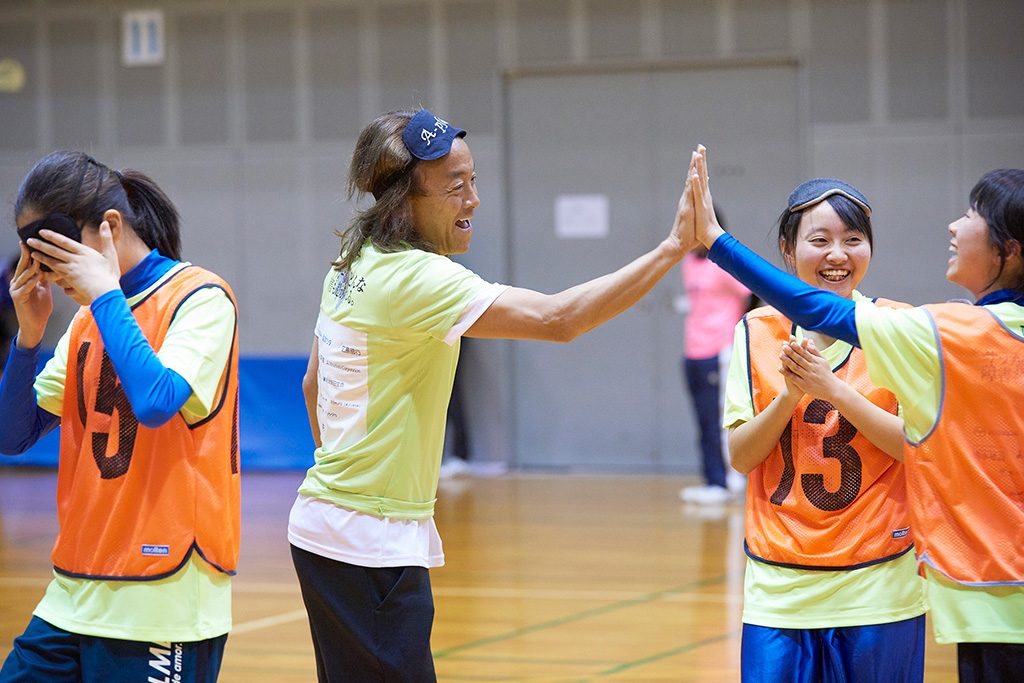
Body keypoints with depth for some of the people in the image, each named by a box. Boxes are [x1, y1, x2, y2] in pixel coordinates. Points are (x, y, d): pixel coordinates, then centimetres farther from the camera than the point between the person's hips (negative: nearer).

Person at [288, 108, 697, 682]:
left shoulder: (353, 267, 9)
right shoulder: (415, 276, -20)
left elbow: (314, 385, 20)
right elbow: (557, 319, -28)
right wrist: (675, 246, -29)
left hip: (327, 525, 10)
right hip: (371, 545, -10)